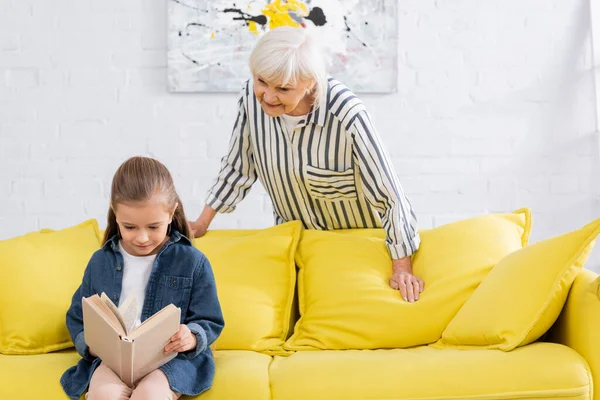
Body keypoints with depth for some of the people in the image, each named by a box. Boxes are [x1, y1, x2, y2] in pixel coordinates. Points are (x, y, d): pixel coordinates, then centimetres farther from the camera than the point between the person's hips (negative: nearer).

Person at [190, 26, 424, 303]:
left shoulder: (347, 116, -35)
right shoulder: (252, 96, -21)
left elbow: (389, 194, -26)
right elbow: (238, 167, -3)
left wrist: (402, 267, -20)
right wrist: (202, 223, -1)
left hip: (362, 239, -3)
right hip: (296, 235, 4)